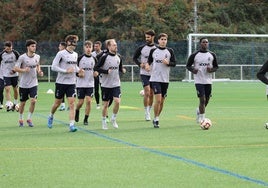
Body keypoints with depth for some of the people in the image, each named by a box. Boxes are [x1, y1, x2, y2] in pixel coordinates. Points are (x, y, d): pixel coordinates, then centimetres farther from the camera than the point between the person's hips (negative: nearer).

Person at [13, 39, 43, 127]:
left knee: (33, 101, -12)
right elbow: (15, 68, -12)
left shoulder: (37, 57, 2)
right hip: (23, 84, -2)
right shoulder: (22, 57, -12)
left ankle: (29, 119, 4)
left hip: (33, 83, 2)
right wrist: (24, 70, -29)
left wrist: (39, 71, 2)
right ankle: (20, 119, 27)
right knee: (23, 103, 7)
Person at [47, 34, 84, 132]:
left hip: (71, 83, 4)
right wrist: (66, 71, -20)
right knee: (57, 103, 9)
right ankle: (51, 117, 37)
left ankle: (72, 124, -10)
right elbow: (53, 67, -14)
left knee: (72, 104, -8)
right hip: (61, 82, -4)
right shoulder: (61, 54, -11)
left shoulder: (75, 54, 9)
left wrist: (78, 70, 3)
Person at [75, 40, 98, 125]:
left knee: (89, 101, -8)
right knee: (80, 102, 0)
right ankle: (77, 111, 33)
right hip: (80, 84, -2)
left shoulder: (94, 59, 4)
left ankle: (86, 118, 3)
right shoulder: (80, 58, -5)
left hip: (90, 84, 2)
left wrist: (96, 73, -6)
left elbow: (96, 69, 15)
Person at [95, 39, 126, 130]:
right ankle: (104, 122, 22)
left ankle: (113, 119, 8)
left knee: (117, 101, -13)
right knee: (106, 104, 5)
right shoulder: (105, 57, -9)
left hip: (116, 84, 3)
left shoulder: (118, 57, 5)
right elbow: (97, 68, -9)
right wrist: (106, 71, -20)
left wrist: (122, 70, -3)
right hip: (106, 85, -3)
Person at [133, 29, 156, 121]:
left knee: (151, 94, 8)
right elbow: (135, 58, 9)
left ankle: (149, 111, 22)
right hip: (144, 73, -2)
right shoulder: (141, 48, 0)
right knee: (147, 93, -12)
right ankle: (146, 113, -7)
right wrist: (140, 64, -8)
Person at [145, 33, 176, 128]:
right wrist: (147, 65, -8)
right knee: (158, 100, -14)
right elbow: (149, 61, 13)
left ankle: (156, 119, 23)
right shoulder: (153, 51, 3)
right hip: (155, 78, -2)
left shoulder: (170, 51, 4)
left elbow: (174, 63, 5)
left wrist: (168, 63, -15)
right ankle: (156, 119, -1)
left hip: (165, 80, 2)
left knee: (162, 101, 7)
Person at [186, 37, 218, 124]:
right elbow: (188, 65, 4)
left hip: (208, 81, 4)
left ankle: (199, 110, 40)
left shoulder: (212, 55, 7)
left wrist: (211, 70, -9)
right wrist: (192, 70, -17)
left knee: (206, 100, 11)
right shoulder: (194, 55, -2)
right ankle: (202, 118, -9)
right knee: (202, 99, -13)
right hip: (199, 80, -4)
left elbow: (216, 67, 13)